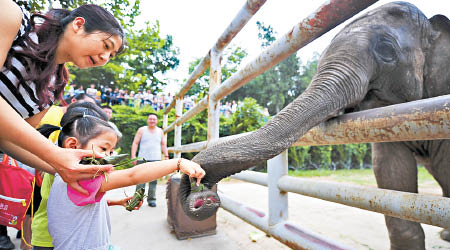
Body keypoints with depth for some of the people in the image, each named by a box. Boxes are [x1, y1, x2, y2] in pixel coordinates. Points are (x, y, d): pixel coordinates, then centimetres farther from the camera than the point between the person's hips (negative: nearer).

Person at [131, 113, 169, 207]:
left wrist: (166, 156, 5)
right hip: (143, 159, -2)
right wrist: (133, 156, -6)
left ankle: (151, 199, 10)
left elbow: (163, 145, 16)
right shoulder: (141, 130, 8)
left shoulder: (160, 131, 14)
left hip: (156, 159, 2)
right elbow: (135, 143, 5)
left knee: (153, 181, 1)